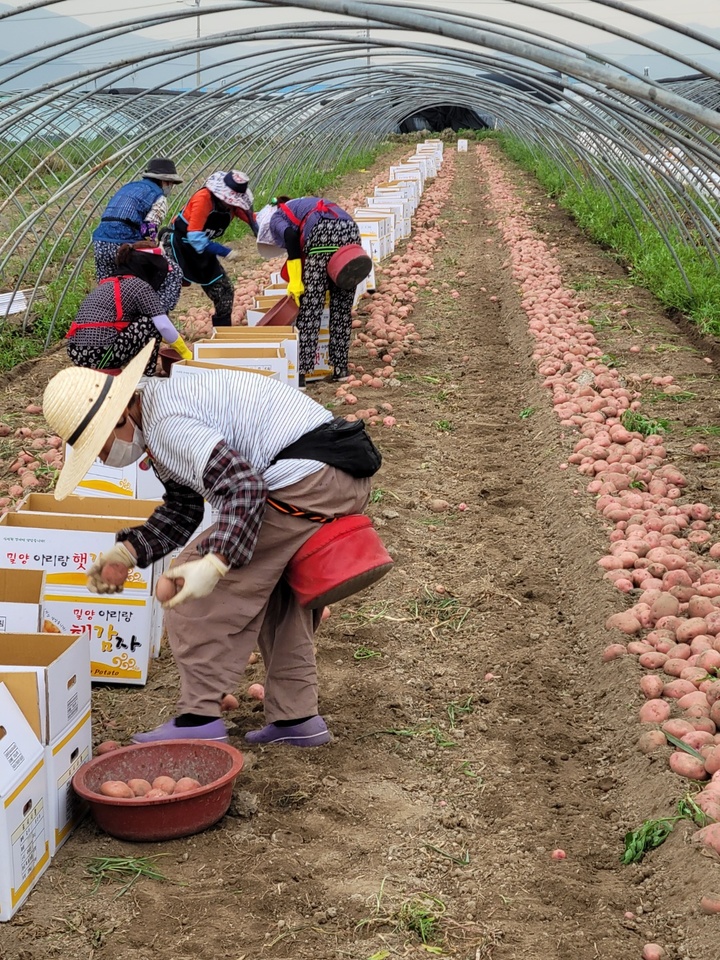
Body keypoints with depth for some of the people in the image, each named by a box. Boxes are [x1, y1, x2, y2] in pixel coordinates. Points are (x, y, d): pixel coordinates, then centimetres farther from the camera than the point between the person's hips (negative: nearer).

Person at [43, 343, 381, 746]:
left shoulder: (167, 424, -14)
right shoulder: (167, 402, 20)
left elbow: (244, 486, -25)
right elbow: (182, 511, 24)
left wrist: (213, 563, -29)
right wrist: (127, 552, 13)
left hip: (307, 480, -11)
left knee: (199, 586, -3)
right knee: (278, 591, 25)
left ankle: (199, 717, 2)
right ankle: (297, 717, 27)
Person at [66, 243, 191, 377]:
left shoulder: (107, 283, 25)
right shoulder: (140, 286, 1)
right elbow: (164, 326, -5)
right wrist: (185, 354, 9)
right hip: (101, 353, -8)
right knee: (152, 323, 8)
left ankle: (103, 370, 18)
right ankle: (146, 376, 10)